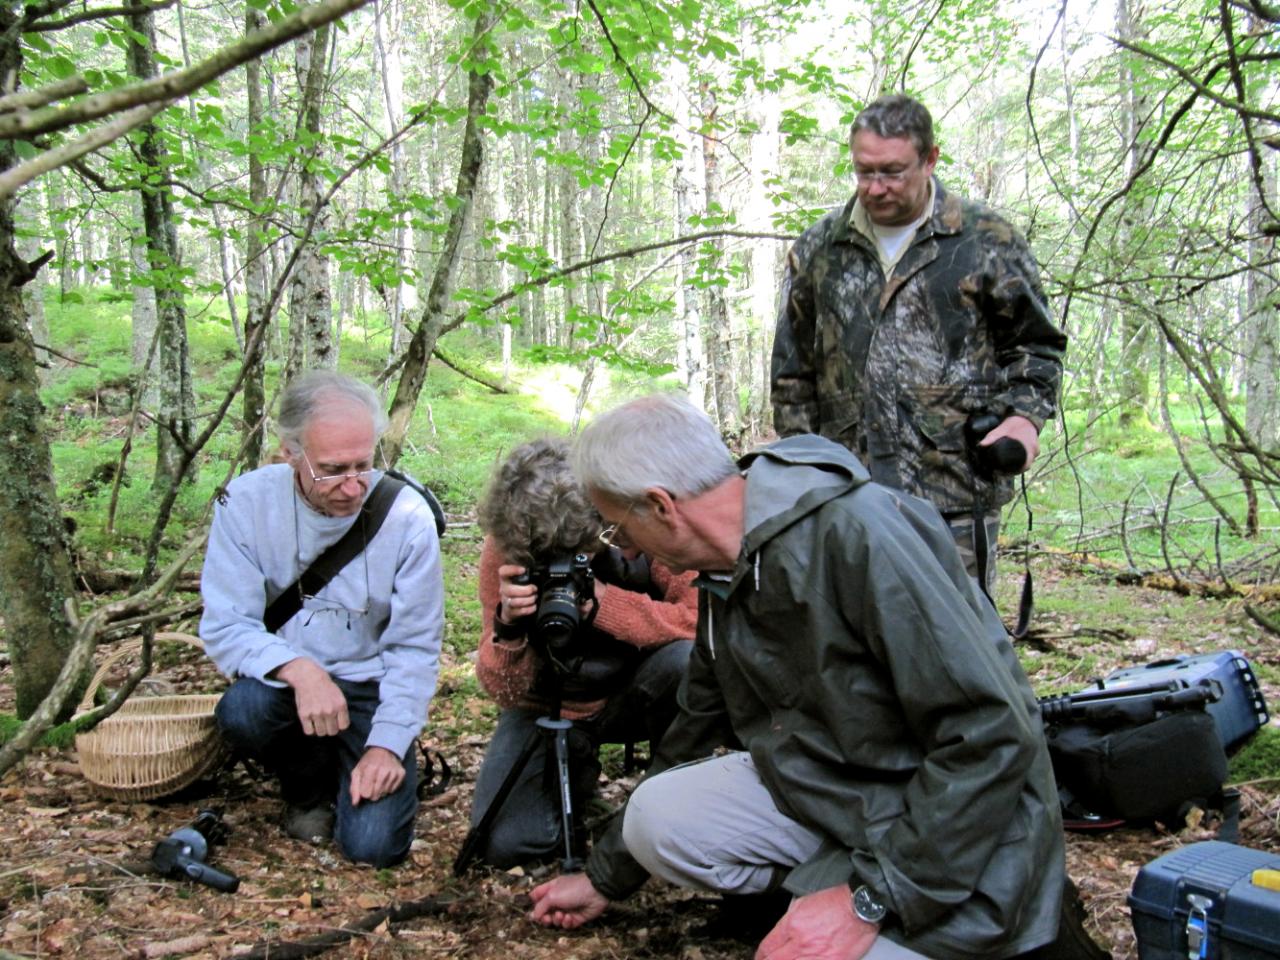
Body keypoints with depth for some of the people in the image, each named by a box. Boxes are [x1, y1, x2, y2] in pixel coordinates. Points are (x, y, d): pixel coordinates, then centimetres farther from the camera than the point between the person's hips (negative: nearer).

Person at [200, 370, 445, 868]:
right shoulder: (246, 503, -13)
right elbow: (225, 626, -14)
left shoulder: (408, 516, -14)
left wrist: (388, 743, -17)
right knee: (241, 711, -33)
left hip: (371, 688, -1)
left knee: (373, 844, -18)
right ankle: (308, 787, 2)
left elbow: (414, 649, -7)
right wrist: (299, 669, -33)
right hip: (284, 679, 1)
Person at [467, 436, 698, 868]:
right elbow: (503, 691, -13)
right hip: (548, 706, 1)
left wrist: (604, 603, -39)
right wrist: (508, 627, -35)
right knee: (504, 843, -18)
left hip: (631, 696, -1)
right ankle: (575, 767, 15)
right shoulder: (503, 548, -16)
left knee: (684, 660, -34)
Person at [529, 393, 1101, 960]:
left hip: (959, 841, -7)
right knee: (657, 815, -10)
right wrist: (605, 880, 21)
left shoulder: (853, 531, -26)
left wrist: (869, 899, -25)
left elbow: (994, 737, -27)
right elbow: (696, 738, 16)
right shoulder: (725, 576, 3)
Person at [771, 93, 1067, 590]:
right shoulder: (818, 248, 12)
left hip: (955, 492, -2)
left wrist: (1025, 415, -6)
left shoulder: (987, 242, 4)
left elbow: (1036, 344, 12)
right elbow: (792, 372, 16)